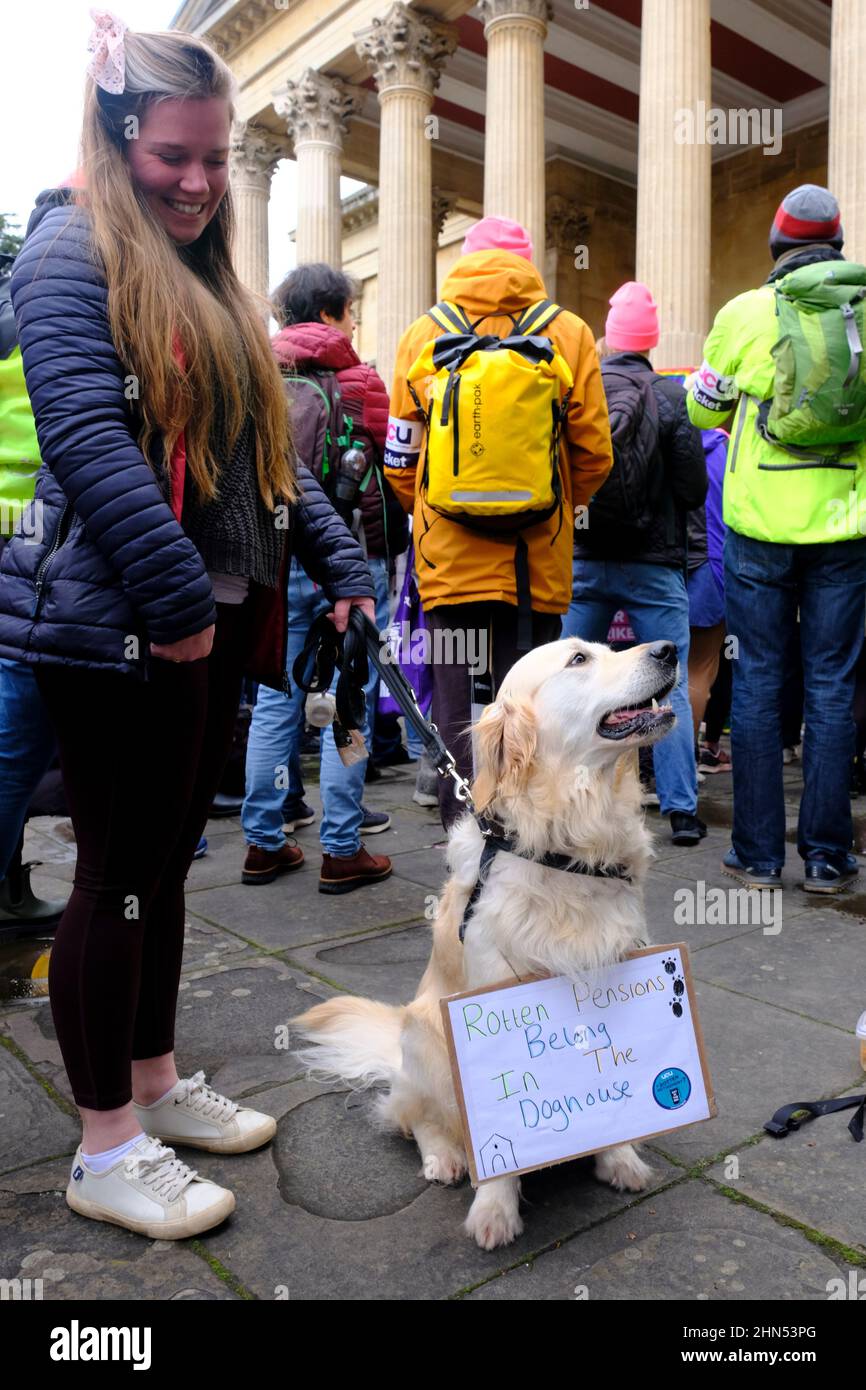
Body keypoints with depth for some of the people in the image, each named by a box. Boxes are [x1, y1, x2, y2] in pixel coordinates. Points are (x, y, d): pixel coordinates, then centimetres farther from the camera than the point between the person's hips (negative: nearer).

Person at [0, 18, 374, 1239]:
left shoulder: (208, 281, 22)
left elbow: (266, 448, 21)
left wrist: (339, 562, 12)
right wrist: (176, 593, -21)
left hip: (218, 619, 8)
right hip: (121, 625, -8)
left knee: (167, 860, 14)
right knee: (121, 872, -1)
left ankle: (155, 1083, 30)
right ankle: (106, 1149, 15)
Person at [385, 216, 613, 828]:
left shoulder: (423, 334, 5)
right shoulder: (569, 332, 4)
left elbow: (400, 460, 7)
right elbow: (594, 456, 4)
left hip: (449, 554, 0)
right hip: (538, 557, 1)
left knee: (457, 706, 6)